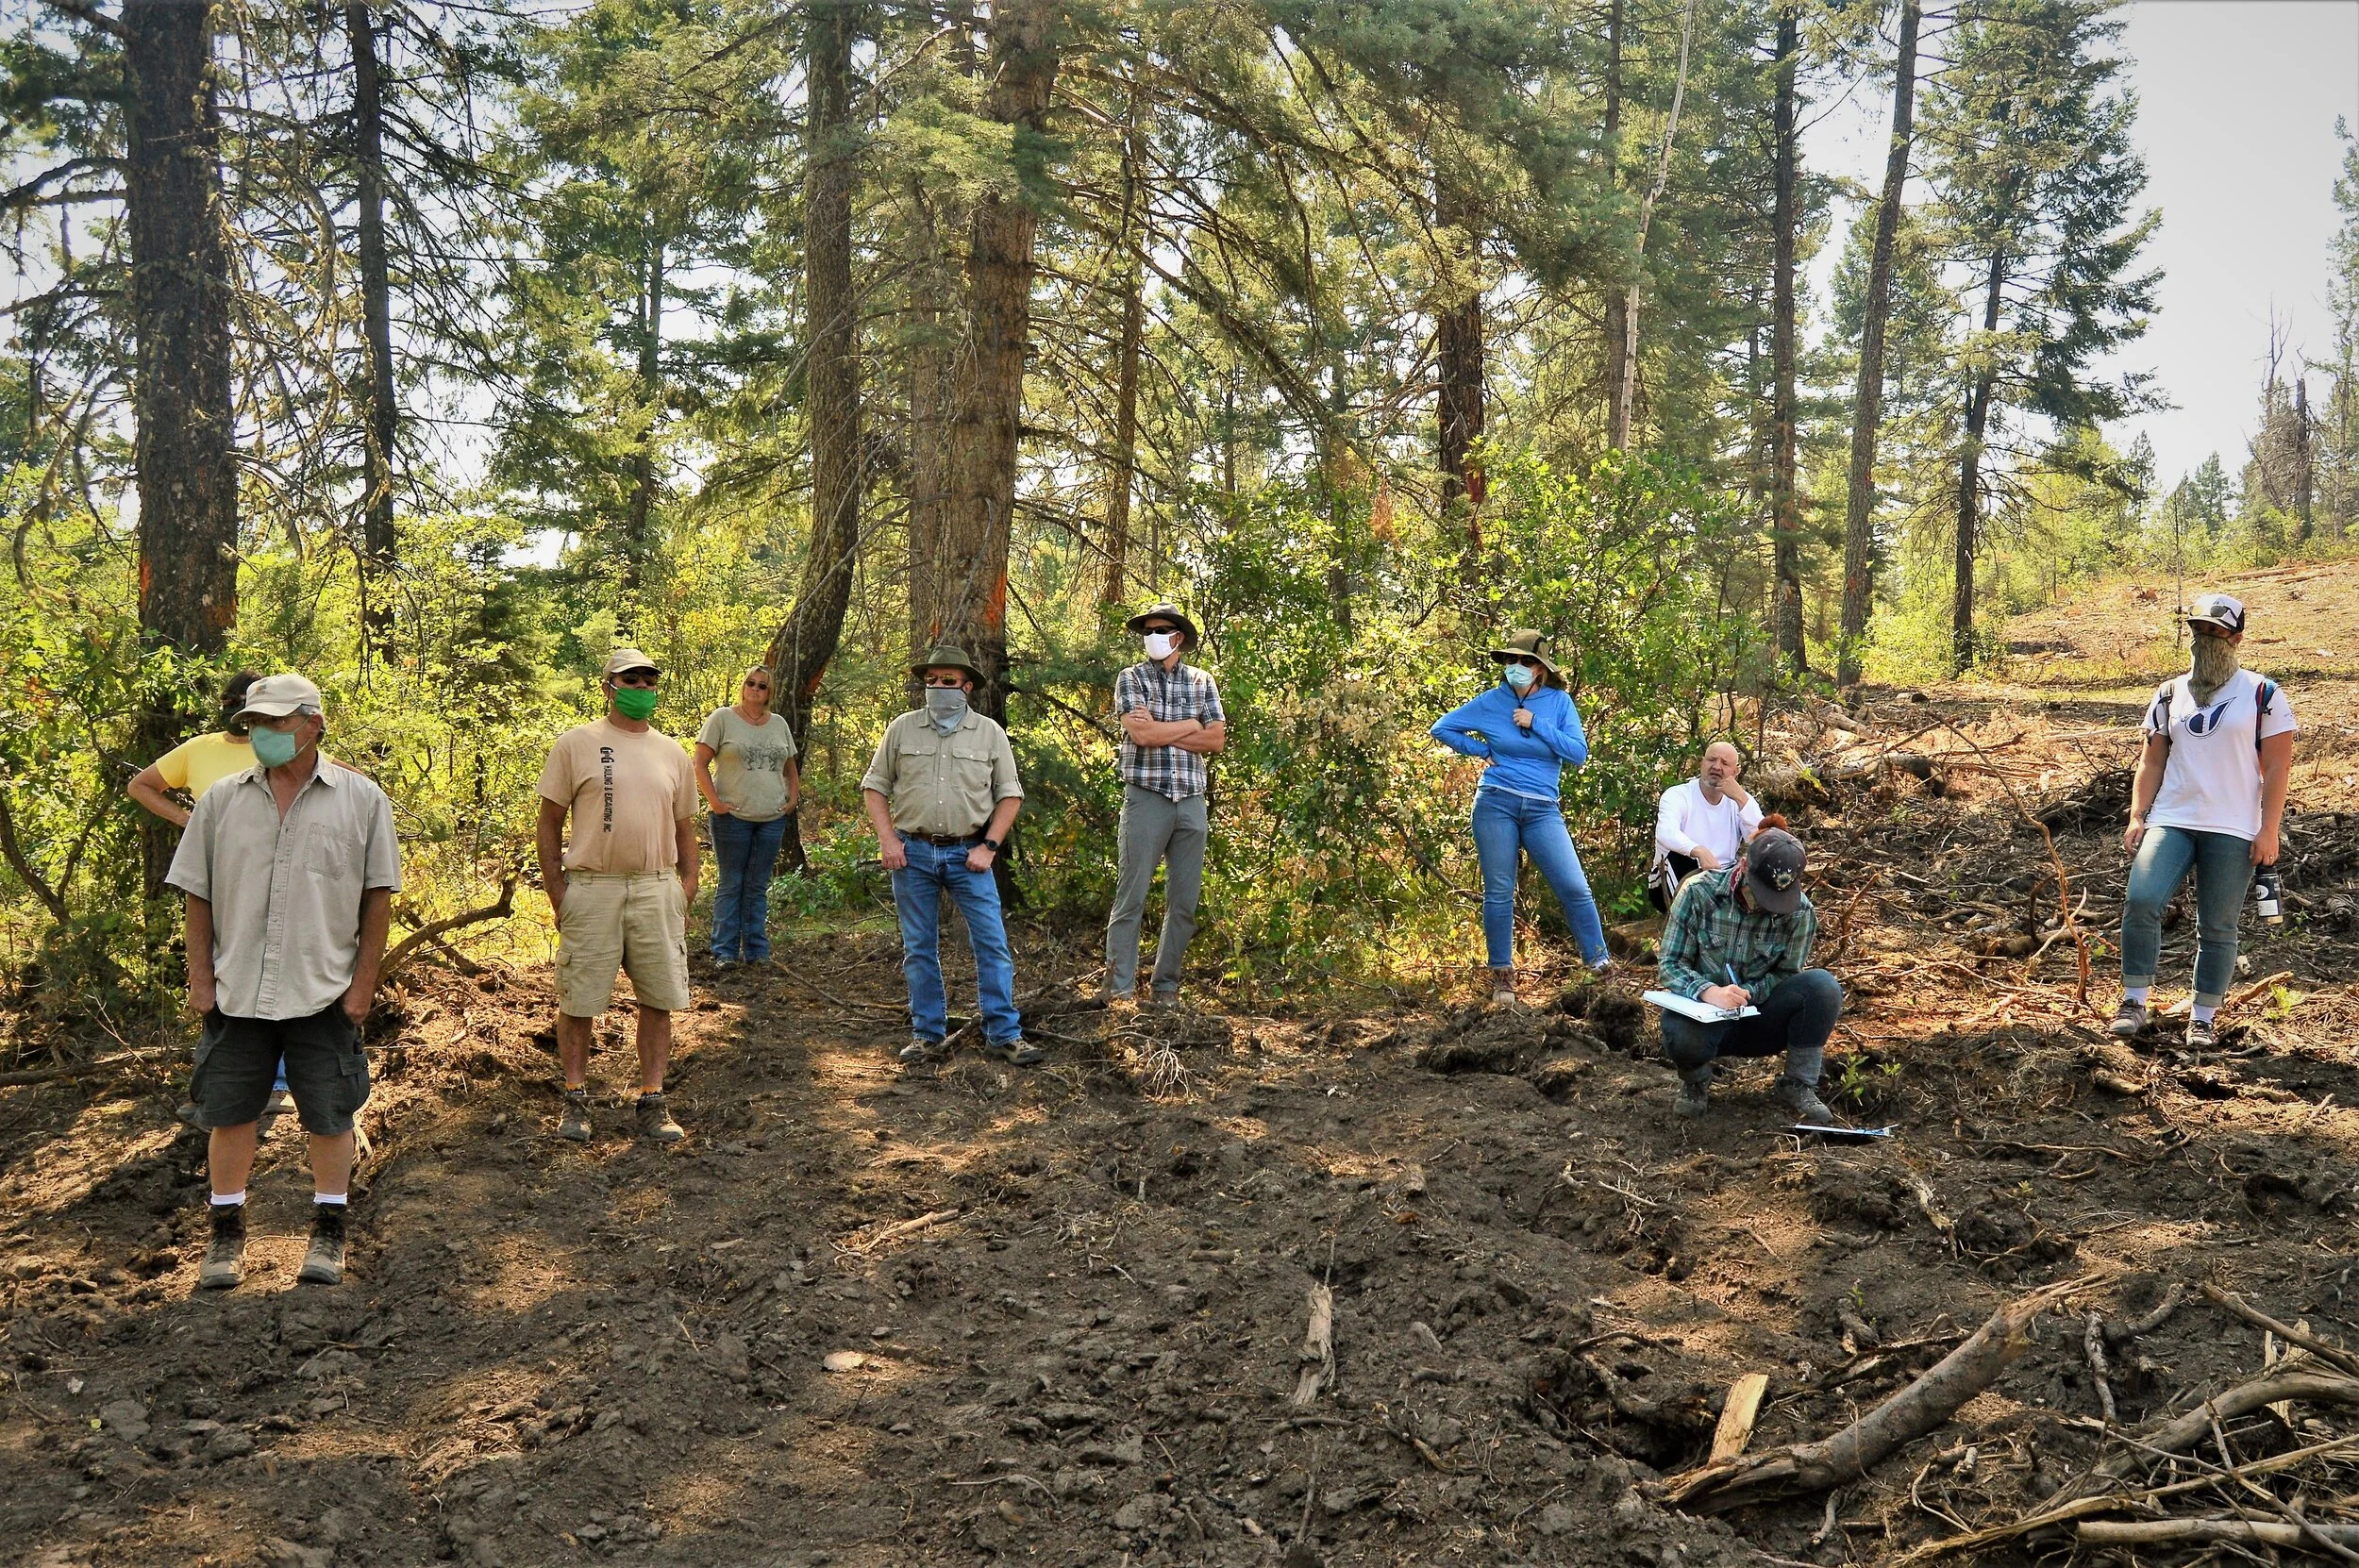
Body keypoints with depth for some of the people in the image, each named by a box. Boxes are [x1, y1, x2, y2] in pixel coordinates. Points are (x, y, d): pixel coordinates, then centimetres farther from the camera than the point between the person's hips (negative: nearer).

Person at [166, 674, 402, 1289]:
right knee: (228, 1113, 8)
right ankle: (227, 1233, 23)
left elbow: (378, 899, 0)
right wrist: (200, 978, 2)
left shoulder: (361, 799, -1)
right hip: (235, 990, 2)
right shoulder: (222, 800, 5)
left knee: (330, 1116, 5)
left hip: (323, 993, -2)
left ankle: (328, 1232, 20)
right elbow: (198, 897, 7)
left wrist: (364, 983, -4)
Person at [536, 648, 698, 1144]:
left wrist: (686, 894, 9)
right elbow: (549, 823, 2)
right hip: (591, 889, -3)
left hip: (657, 890, 3)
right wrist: (557, 893, -5)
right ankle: (575, 1100, 17)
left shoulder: (672, 753, 12)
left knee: (659, 999, 5)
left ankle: (652, 1103, 15)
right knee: (578, 1000, 3)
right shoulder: (576, 744, 1)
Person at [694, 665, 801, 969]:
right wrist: (714, 801, -12)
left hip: (772, 818, 4)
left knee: (758, 887, 10)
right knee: (730, 885, 2)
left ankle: (756, 950, 15)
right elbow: (700, 764, -3)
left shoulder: (779, 724, 13)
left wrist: (792, 798, 8)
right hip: (733, 816, -4)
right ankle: (724, 952, 7)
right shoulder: (722, 718, -1)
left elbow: (790, 767, 23)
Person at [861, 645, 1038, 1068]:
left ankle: (1004, 1034, 1)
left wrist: (988, 846, -4)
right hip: (913, 852, 1)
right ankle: (927, 1034, 16)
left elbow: (1010, 794, 6)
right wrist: (887, 839, -3)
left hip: (968, 853, -1)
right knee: (919, 949, 6)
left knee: (992, 943, -5)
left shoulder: (989, 733, 4)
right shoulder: (902, 729, 5)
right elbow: (875, 785, 8)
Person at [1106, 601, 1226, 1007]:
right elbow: (1141, 734, -12)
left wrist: (1160, 731, -6)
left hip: (1191, 801, 4)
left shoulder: (1202, 682, 13)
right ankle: (1119, 988, -2)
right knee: (1132, 896, -5)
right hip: (1146, 797, -3)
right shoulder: (1131, 678, 3)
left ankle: (1167, 986, 15)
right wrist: (1190, 725, -1)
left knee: (1184, 901, 6)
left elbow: (1216, 740, 2)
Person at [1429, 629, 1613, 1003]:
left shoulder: (1559, 702, 2)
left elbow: (1579, 753, -7)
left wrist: (1536, 725, -12)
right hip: (1496, 805, 0)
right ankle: (1501, 974, 13)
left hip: (1542, 811, 1)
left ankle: (1600, 964, 3)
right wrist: (1481, 750, -1)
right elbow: (1442, 728, 8)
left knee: (1575, 888, -7)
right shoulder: (1491, 701, 2)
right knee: (1498, 892, 3)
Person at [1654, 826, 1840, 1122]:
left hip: (1760, 1019, 2)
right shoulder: (1699, 892, -13)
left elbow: (1786, 975, -4)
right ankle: (1696, 1082, 0)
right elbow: (1670, 964, -12)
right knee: (1682, 1035, -39)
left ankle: (1799, 1085, -8)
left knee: (1823, 985, -25)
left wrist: (1747, 993, -25)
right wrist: (1708, 991, -33)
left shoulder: (1799, 911, -10)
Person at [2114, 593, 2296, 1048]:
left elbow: (2276, 767, 0)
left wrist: (2268, 830, -6)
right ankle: (2134, 1001, -5)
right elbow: (2151, 761, 13)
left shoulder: (2263, 695, 3)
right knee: (2140, 901, -16)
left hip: (2233, 830, -2)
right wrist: (2137, 817, 4)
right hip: (2171, 821, 2)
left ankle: (2202, 1019, 13)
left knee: (2217, 928, 3)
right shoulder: (2170, 694, 12)